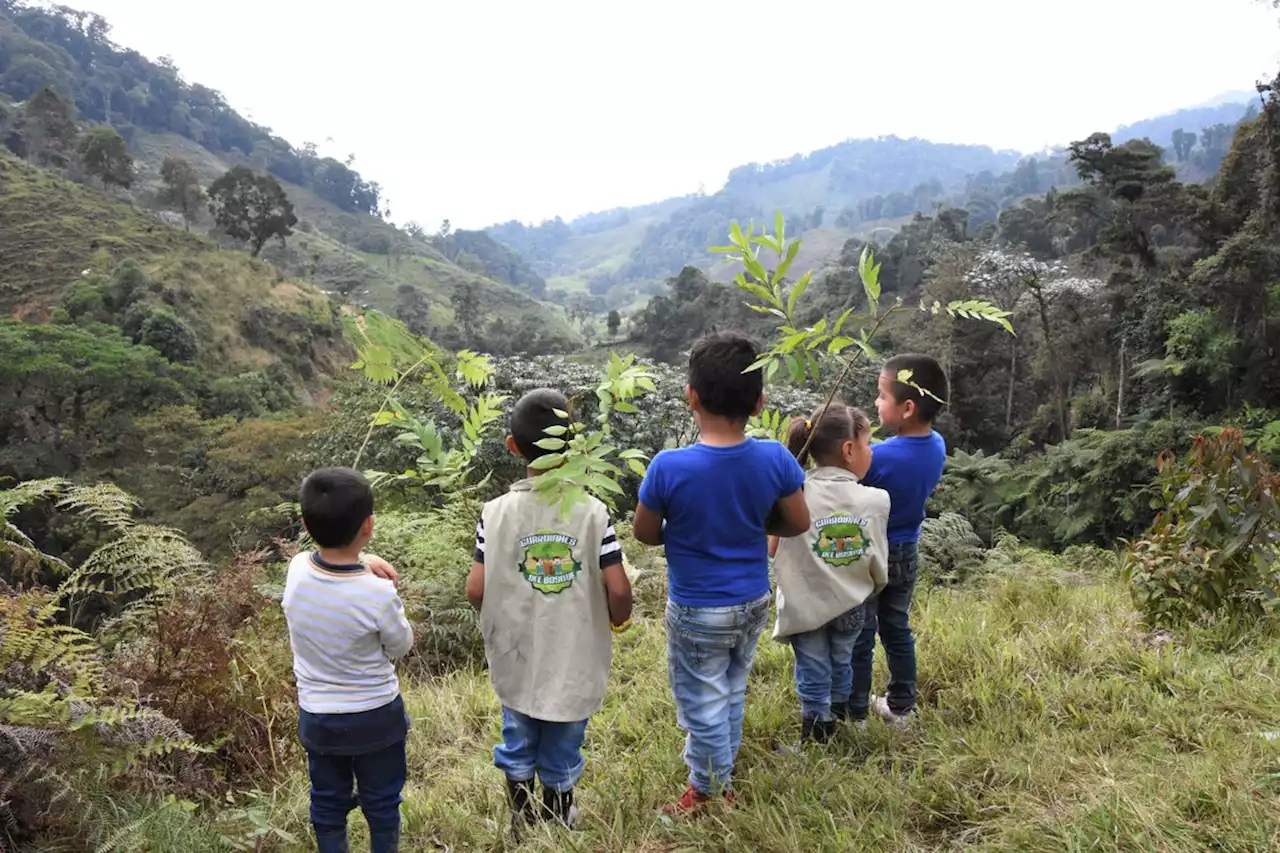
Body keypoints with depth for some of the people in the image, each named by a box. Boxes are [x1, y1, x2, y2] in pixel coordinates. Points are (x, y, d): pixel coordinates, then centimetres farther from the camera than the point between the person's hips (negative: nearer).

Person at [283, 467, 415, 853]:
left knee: (327, 802, 24)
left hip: (316, 717, 4)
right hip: (376, 716, -3)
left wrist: (362, 564, -5)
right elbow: (402, 646, -10)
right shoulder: (378, 596, -30)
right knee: (381, 803, 20)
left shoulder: (297, 569, -17)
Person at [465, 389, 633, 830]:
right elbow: (618, 590, -17)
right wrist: (618, 620, 5)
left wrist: (503, 611, 9)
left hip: (517, 655, 1)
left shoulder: (495, 512, -14)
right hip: (574, 659, -1)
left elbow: (475, 591, -13)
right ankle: (559, 820, 38)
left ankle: (522, 817, 42)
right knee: (563, 745, 19)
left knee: (518, 738, 23)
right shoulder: (592, 511, -16)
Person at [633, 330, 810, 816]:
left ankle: (711, 793, 32)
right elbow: (798, 524, -3)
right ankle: (718, 774, 45)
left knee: (704, 704, 15)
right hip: (754, 602, 5)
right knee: (732, 693, 25)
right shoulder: (776, 460, -16)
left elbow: (644, 534, -11)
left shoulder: (669, 467, -25)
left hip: (699, 611, -4)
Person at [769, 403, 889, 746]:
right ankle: (837, 717, 47)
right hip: (851, 604, 2)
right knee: (842, 664, 26)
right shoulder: (876, 499, -17)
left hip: (806, 605, -2)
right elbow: (878, 563, -6)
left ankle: (817, 737, 30)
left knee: (814, 673, 16)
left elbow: (772, 550, -11)